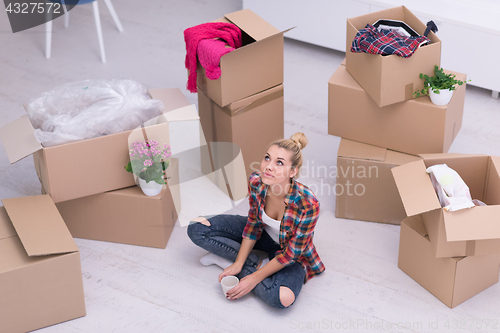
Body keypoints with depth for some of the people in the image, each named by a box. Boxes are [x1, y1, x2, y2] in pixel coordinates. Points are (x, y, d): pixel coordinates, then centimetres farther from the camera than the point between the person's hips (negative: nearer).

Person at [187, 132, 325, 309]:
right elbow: (254, 224, -7)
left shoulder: (307, 203, -37)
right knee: (197, 228, -10)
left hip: (292, 250, -4)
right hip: (263, 233, 4)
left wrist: (255, 278, -22)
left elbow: (291, 252, -25)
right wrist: (239, 262, -11)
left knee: (283, 297, -35)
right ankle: (257, 262, -5)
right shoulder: (256, 182, -24)